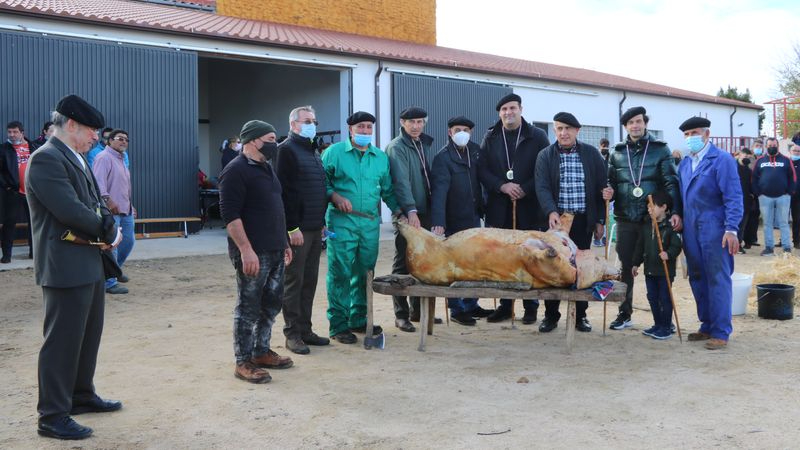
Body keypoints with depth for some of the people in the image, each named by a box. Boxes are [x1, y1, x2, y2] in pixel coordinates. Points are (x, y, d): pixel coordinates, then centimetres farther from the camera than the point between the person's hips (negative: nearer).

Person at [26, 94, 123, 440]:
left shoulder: (77, 159, 14)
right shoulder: (46, 159, -16)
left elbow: (95, 204, 17)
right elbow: (71, 211, -24)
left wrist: (107, 229, -5)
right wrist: (108, 231, -9)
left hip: (90, 262, 10)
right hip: (65, 266, -10)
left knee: (88, 335, 19)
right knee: (62, 341, -2)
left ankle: (82, 396, 35)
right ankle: (52, 417, 9)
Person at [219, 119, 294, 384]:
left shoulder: (267, 168, 16)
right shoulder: (236, 171, -12)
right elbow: (230, 215, -19)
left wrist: (284, 243, 21)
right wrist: (246, 250, -23)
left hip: (275, 251, 9)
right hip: (253, 253, -9)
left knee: (271, 303, 15)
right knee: (249, 307, -1)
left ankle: (261, 352, 28)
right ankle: (243, 362, 8)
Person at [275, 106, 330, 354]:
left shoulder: (313, 151, 18)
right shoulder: (286, 150, -9)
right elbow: (283, 192, -16)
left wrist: (321, 222, 17)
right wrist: (292, 228, -20)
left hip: (315, 228, 8)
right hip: (297, 229, -8)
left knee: (309, 281, 11)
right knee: (294, 281, -1)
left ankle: (305, 329, 20)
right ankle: (292, 334, 7)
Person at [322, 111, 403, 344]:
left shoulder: (381, 157, 14)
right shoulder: (334, 152, 2)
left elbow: (388, 190, 18)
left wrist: (401, 213, 8)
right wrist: (335, 197, -14)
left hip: (371, 222, 4)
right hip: (342, 222, -4)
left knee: (364, 273, 10)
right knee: (340, 274, -4)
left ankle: (359, 319, 23)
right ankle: (338, 325, 4)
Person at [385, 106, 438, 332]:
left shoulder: (427, 145, 15)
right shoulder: (396, 147, -7)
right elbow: (401, 181, -18)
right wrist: (411, 210, -28)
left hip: (425, 212, 7)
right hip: (407, 214, -7)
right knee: (403, 264, -2)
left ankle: (418, 310, 23)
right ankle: (401, 314, 5)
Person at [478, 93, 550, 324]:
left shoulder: (537, 137, 3)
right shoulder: (491, 138, 10)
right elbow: (482, 170, 4)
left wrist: (525, 189, -13)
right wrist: (502, 186, -11)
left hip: (530, 207, -2)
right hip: (499, 208, 2)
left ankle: (531, 306, 12)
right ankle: (505, 305, 16)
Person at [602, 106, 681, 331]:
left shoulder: (660, 149, 2)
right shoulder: (617, 153, 10)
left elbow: (671, 182, -5)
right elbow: (611, 181, 14)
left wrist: (676, 211, -16)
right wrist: (609, 192, -10)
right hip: (625, 219, 3)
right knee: (626, 266, 10)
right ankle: (625, 313, 21)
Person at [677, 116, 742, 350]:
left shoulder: (721, 160, -7)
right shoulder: (685, 162, 14)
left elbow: (733, 197, -12)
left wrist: (731, 229, -18)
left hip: (714, 229, -7)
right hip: (691, 229, 7)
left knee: (718, 280, -3)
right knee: (697, 279, 12)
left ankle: (721, 332, 4)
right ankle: (707, 326, 23)